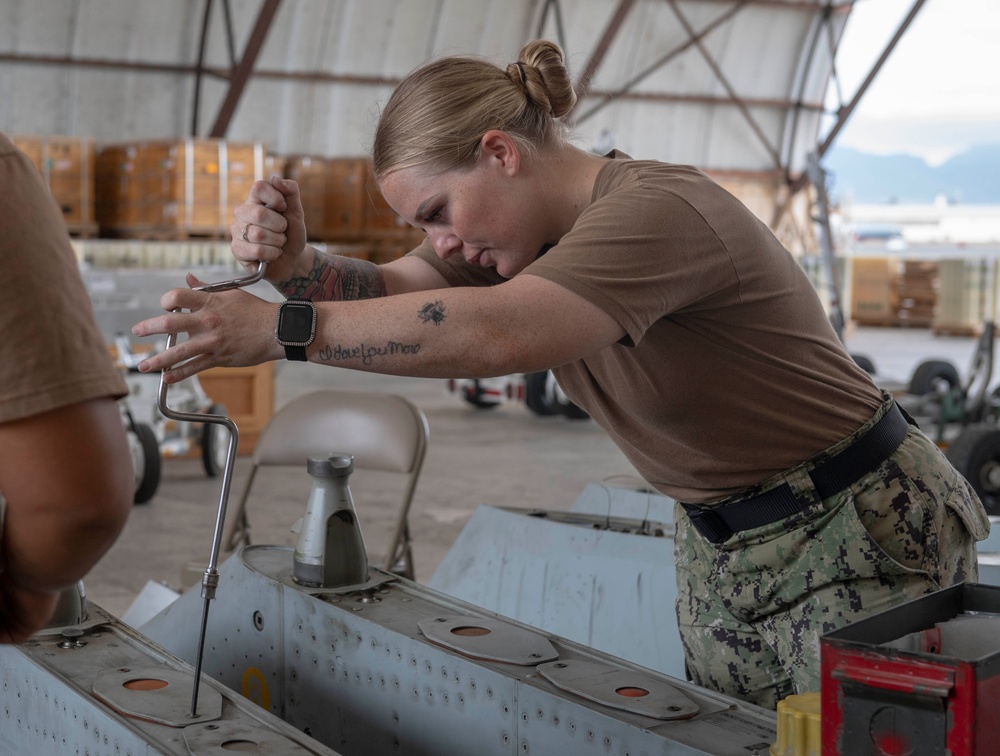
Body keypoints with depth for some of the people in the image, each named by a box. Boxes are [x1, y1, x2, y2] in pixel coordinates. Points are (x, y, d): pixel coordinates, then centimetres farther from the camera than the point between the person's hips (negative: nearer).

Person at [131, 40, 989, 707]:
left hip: (866, 541, -8)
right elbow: (388, 291, -4)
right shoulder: (539, 228, 1)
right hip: (724, 552, 8)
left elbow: (494, 333, -43)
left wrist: (282, 329, -41)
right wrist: (294, 264, -26)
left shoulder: (659, 212, -29)